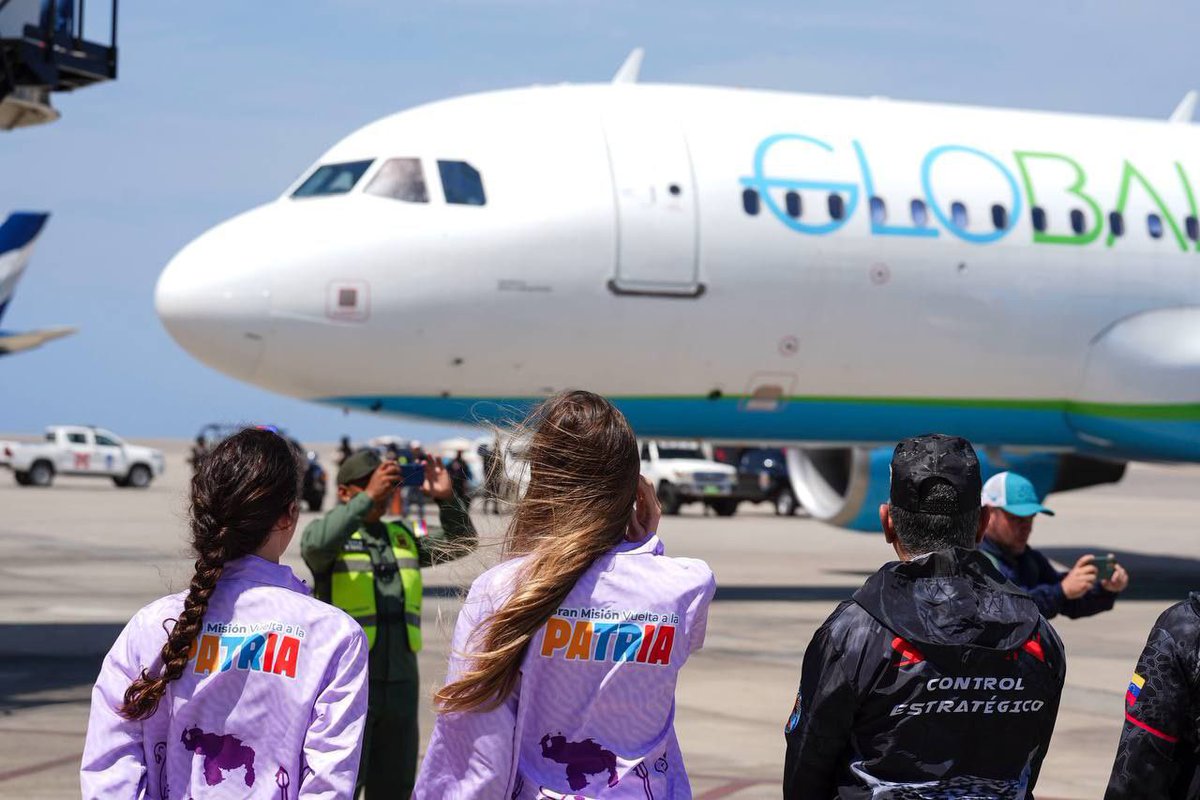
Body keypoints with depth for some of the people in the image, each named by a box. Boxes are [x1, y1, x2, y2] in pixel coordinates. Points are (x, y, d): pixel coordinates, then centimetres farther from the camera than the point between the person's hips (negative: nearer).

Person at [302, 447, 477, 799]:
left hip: (400, 682, 6)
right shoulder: (324, 531, -3)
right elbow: (318, 544, -26)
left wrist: (446, 499, -9)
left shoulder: (401, 537, 14)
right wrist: (368, 499, -33)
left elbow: (461, 542, 9)